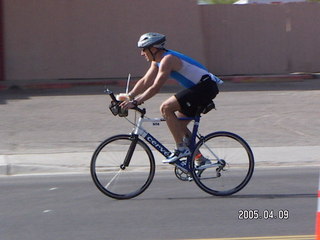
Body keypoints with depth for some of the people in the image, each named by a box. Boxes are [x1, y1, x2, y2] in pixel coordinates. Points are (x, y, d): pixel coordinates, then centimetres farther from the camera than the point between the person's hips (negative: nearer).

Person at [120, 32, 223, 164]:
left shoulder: (167, 60, -19)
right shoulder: (157, 62, 11)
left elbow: (155, 88, -25)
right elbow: (145, 82, 15)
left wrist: (135, 102, -24)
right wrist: (128, 97, 5)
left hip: (205, 87, -11)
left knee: (166, 108, -18)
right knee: (179, 124, 13)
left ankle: (181, 148, -15)